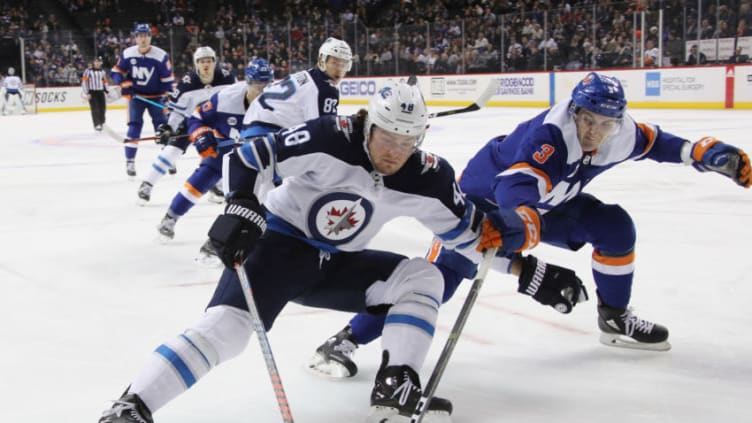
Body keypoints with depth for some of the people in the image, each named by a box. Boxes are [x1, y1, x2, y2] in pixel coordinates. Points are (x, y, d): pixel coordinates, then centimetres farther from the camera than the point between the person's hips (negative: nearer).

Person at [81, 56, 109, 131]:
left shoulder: (102, 71, 13)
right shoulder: (88, 71, -6)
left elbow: (105, 82, 23)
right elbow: (84, 82, -10)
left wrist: (107, 91, 14)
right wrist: (86, 93, -14)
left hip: (100, 92, 6)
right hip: (92, 92, -6)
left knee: (103, 108, 4)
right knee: (95, 109, -13)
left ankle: (101, 123, 19)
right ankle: (97, 125, -11)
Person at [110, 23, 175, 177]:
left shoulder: (161, 56, -16)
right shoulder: (127, 54, -9)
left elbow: (168, 80, -11)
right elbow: (116, 72, 1)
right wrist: (125, 84, -15)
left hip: (156, 96, 0)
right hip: (136, 95, 0)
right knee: (134, 126, -9)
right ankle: (130, 161, -5)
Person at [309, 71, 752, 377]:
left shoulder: (620, 134, -13)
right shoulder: (550, 133, -36)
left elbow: (652, 141, 9)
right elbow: (518, 185, -51)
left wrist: (706, 153, 0)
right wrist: (523, 219, -71)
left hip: (547, 202, 8)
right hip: (487, 197, -7)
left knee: (614, 225, -3)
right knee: (441, 275, -23)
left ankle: (615, 318, 18)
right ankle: (346, 340, -23)